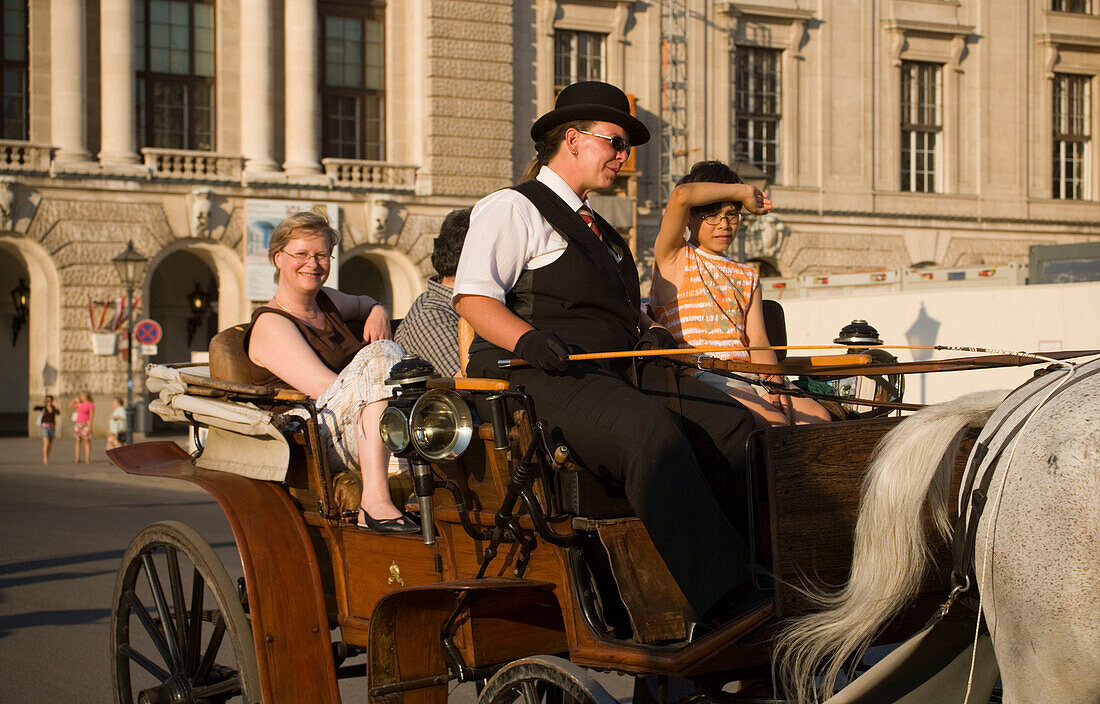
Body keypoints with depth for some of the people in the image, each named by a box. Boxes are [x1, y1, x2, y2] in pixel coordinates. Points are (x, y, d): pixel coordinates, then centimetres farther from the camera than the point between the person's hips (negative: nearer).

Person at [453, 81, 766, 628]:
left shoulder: (598, 229, 31)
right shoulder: (512, 208, 4)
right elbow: (473, 299, -8)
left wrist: (648, 331, 8)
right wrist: (529, 339, -25)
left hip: (619, 371, 8)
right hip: (540, 378, -8)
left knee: (733, 425, -15)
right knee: (652, 430, -34)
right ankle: (724, 606, -38)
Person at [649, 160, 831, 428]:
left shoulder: (747, 277, 26)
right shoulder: (673, 258, 10)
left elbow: (758, 343, 13)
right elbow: (681, 195, -9)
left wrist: (776, 383, -8)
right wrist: (742, 191, 4)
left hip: (750, 376, 6)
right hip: (698, 374, -6)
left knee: (818, 418, -20)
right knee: (774, 422, -30)